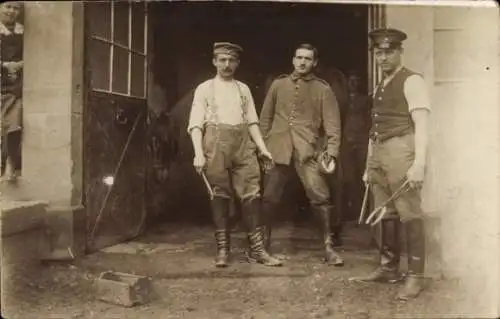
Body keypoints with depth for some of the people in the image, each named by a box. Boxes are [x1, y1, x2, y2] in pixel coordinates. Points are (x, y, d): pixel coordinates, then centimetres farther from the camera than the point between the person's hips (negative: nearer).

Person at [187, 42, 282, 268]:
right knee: (220, 195, 1)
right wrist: (198, 153, -11)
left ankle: (257, 249, 4)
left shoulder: (243, 89, 18)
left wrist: (262, 147, 6)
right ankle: (222, 249, 10)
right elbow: (195, 124, 1)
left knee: (251, 194, -3)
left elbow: (252, 121, 17)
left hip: (243, 143, 3)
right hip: (216, 141, -2)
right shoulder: (204, 89, 8)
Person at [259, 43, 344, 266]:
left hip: (307, 150, -2)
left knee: (320, 197, -8)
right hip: (277, 148, 2)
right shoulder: (278, 84, 11)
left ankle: (328, 247, 5)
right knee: (269, 198, 7)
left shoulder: (323, 89, 5)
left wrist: (332, 153, -11)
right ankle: (264, 242, 24)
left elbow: (332, 124, -1)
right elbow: (265, 118, 13)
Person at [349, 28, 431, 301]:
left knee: (409, 214, -5)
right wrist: (368, 166, 18)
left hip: (401, 149, -8)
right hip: (378, 152, 8)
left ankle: (415, 275, 3)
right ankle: (388, 268, 21)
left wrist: (418, 164, -22)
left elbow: (421, 125, -13)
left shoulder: (412, 81, -4)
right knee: (385, 214, 11)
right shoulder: (379, 88, 20)